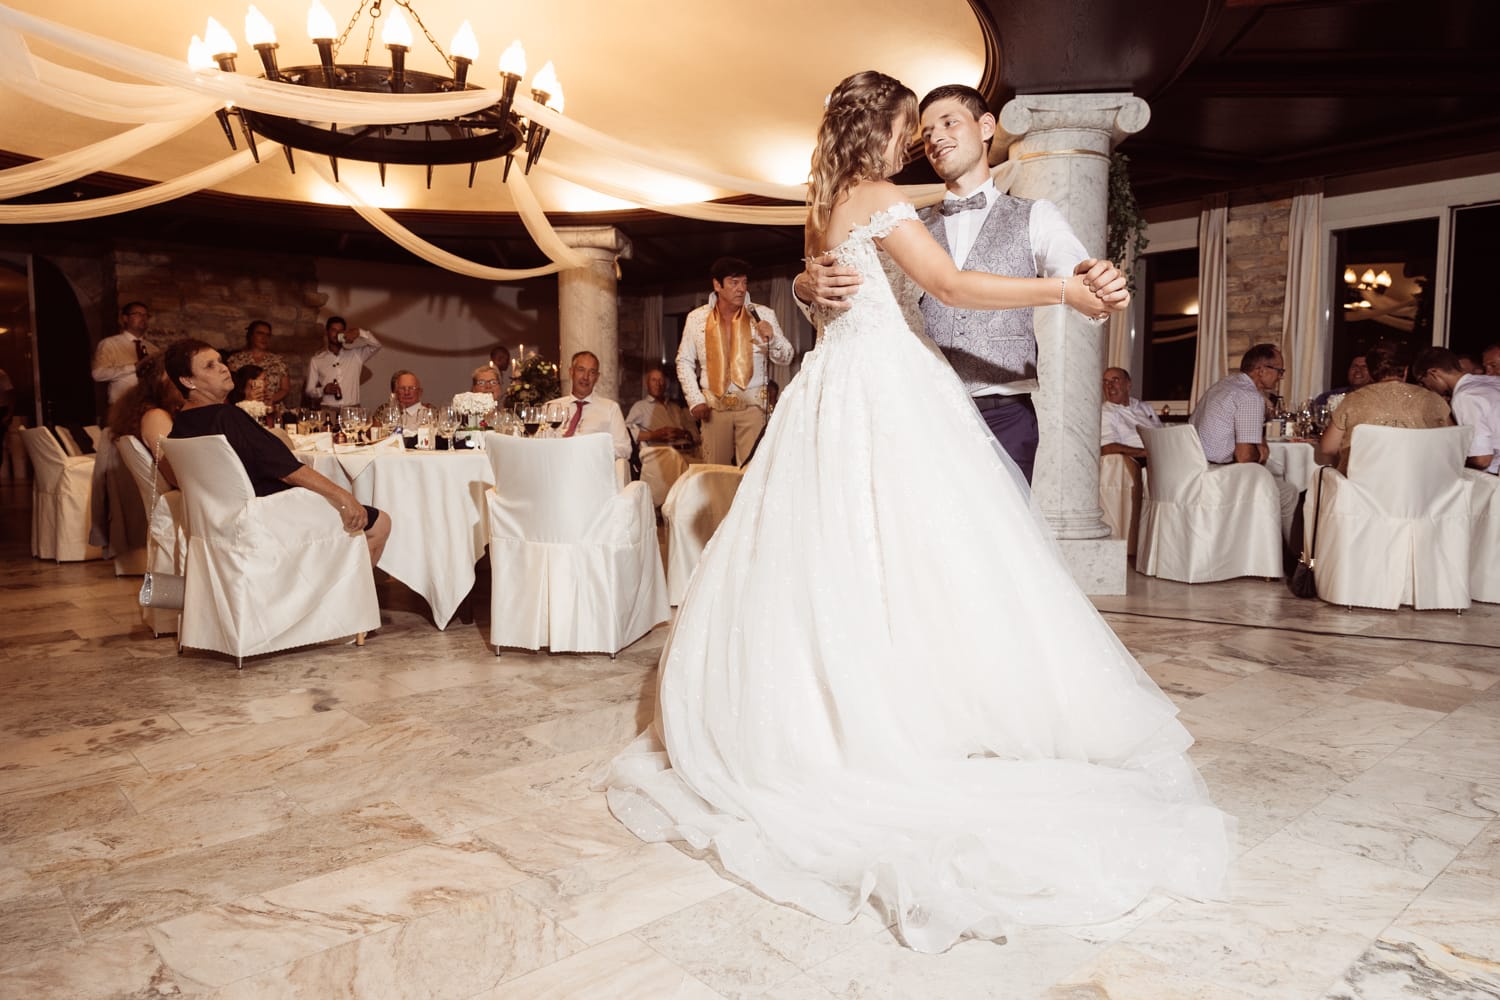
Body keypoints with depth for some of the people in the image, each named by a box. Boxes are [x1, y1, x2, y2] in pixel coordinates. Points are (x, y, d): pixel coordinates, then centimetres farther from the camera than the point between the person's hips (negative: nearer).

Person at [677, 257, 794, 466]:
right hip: (713, 405, 1)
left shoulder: (762, 315, 1)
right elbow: (684, 361, 11)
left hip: (752, 404, -1)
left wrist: (772, 337, -18)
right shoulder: (697, 318, 4)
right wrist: (695, 400, 2)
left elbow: (785, 358, 2)